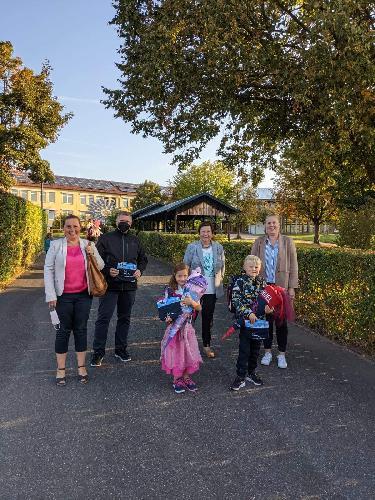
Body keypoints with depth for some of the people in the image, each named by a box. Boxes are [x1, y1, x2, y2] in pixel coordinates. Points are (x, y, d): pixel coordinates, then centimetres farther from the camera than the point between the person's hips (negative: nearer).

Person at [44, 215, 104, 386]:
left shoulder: (87, 245, 3)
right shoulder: (56, 245, -3)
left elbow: (100, 266, 7)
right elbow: (48, 270, -3)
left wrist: (93, 254, -13)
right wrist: (51, 295, -8)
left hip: (83, 295, 2)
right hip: (63, 296, -2)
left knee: (81, 329, 10)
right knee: (64, 330, 7)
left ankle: (81, 367, 23)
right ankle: (60, 369, 21)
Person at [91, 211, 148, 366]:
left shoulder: (135, 240, 11)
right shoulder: (105, 238, -1)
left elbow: (143, 259, 19)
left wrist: (139, 270, 0)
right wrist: (107, 271, -19)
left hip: (129, 286, 4)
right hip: (110, 285, -4)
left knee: (124, 318, 13)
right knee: (103, 318, -2)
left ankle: (121, 349, 28)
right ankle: (98, 352, 11)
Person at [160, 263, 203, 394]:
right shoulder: (170, 290, -6)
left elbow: (199, 308, -4)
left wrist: (192, 302, -23)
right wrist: (168, 317, -20)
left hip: (187, 326, 2)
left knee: (188, 352, 8)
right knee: (175, 352, 3)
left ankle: (186, 377, 27)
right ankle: (176, 379, 20)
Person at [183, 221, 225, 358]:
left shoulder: (218, 248, 2)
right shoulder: (192, 247, -6)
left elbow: (222, 266, 13)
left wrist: (219, 279, 5)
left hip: (212, 290, 3)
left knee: (208, 317, 13)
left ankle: (207, 345, 26)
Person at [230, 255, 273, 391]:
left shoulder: (262, 282, 5)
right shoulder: (240, 282, -10)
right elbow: (236, 301, -17)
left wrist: (268, 307, -9)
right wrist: (248, 313, -25)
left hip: (259, 320, 5)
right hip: (245, 320, -5)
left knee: (255, 349, 15)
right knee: (244, 350, 0)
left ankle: (251, 373, 32)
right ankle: (241, 377, 12)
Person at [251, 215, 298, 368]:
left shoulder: (287, 242, 0)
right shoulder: (259, 242, 4)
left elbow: (293, 265, 0)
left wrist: (292, 287, -4)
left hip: (281, 287, -1)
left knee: (281, 320, 6)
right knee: (266, 319, 10)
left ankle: (282, 354, 21)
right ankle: (268, 352, 25)